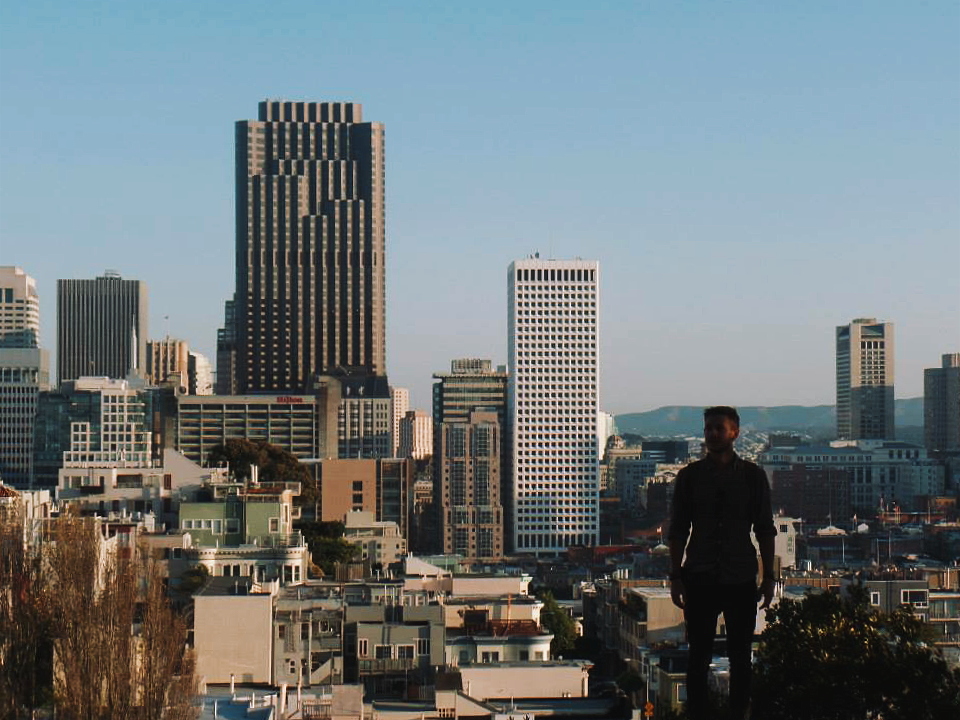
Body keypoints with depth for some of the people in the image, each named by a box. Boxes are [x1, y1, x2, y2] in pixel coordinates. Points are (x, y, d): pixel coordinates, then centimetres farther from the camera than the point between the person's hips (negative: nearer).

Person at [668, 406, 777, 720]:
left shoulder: (753, 476, 4)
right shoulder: (689, 476, 4)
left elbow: (765, 529, 7)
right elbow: (678, 529, 6)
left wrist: (768, 576, 3)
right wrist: (676, 575, 0)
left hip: (741, 579, 0)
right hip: (700, 579, 0)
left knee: (740, 656, 5)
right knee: (698, 655, 1)